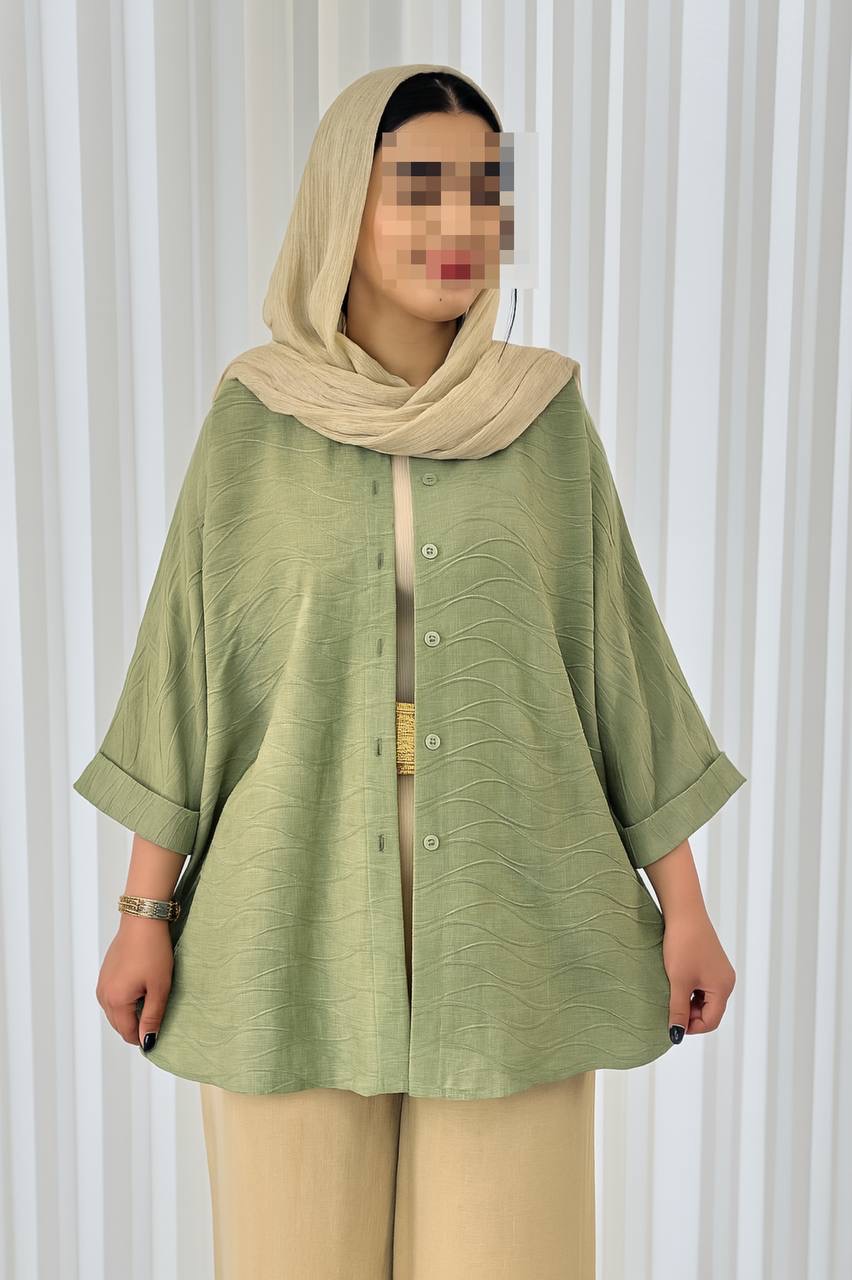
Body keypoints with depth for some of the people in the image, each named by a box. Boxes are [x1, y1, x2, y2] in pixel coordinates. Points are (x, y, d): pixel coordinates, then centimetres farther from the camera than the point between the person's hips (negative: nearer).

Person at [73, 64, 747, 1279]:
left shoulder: (547, 416, 1)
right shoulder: (255, 414, -1)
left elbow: (617, 650, 3)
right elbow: (189, 658, 1)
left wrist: (685, 905, 1)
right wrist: (146, 913, -1)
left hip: (507, 913, 1)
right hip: (300, 916, 0)